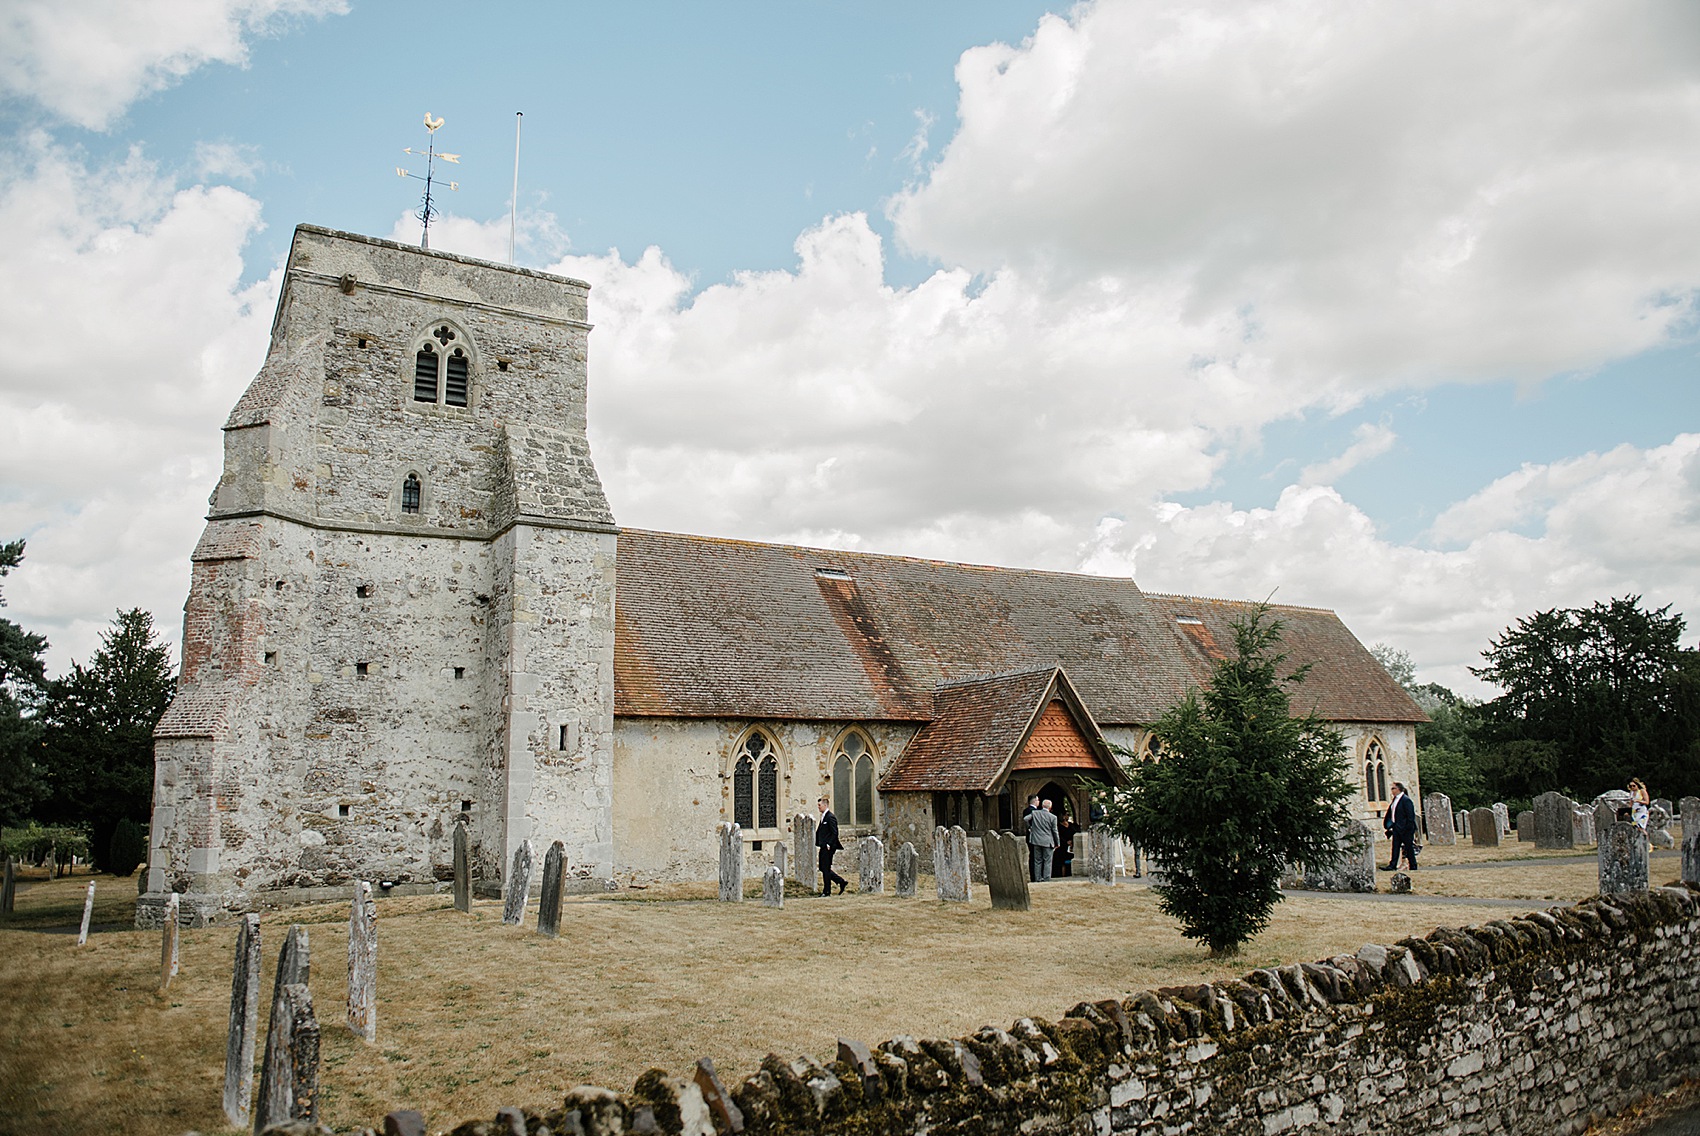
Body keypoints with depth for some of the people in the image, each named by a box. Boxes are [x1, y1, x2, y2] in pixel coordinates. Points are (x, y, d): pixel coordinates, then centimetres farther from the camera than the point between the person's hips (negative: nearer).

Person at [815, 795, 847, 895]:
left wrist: (829, 844, -19)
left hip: (828, 847, -10)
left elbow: (834, 833, -18)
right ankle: (841, 881, 19)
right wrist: (819, 843, 13)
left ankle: (827, 891, 5)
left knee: (825, 869, -3)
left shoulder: (830, 817, -14)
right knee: (823, 868, 12)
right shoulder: (823, 816, 15)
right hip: (823, 847, 10)